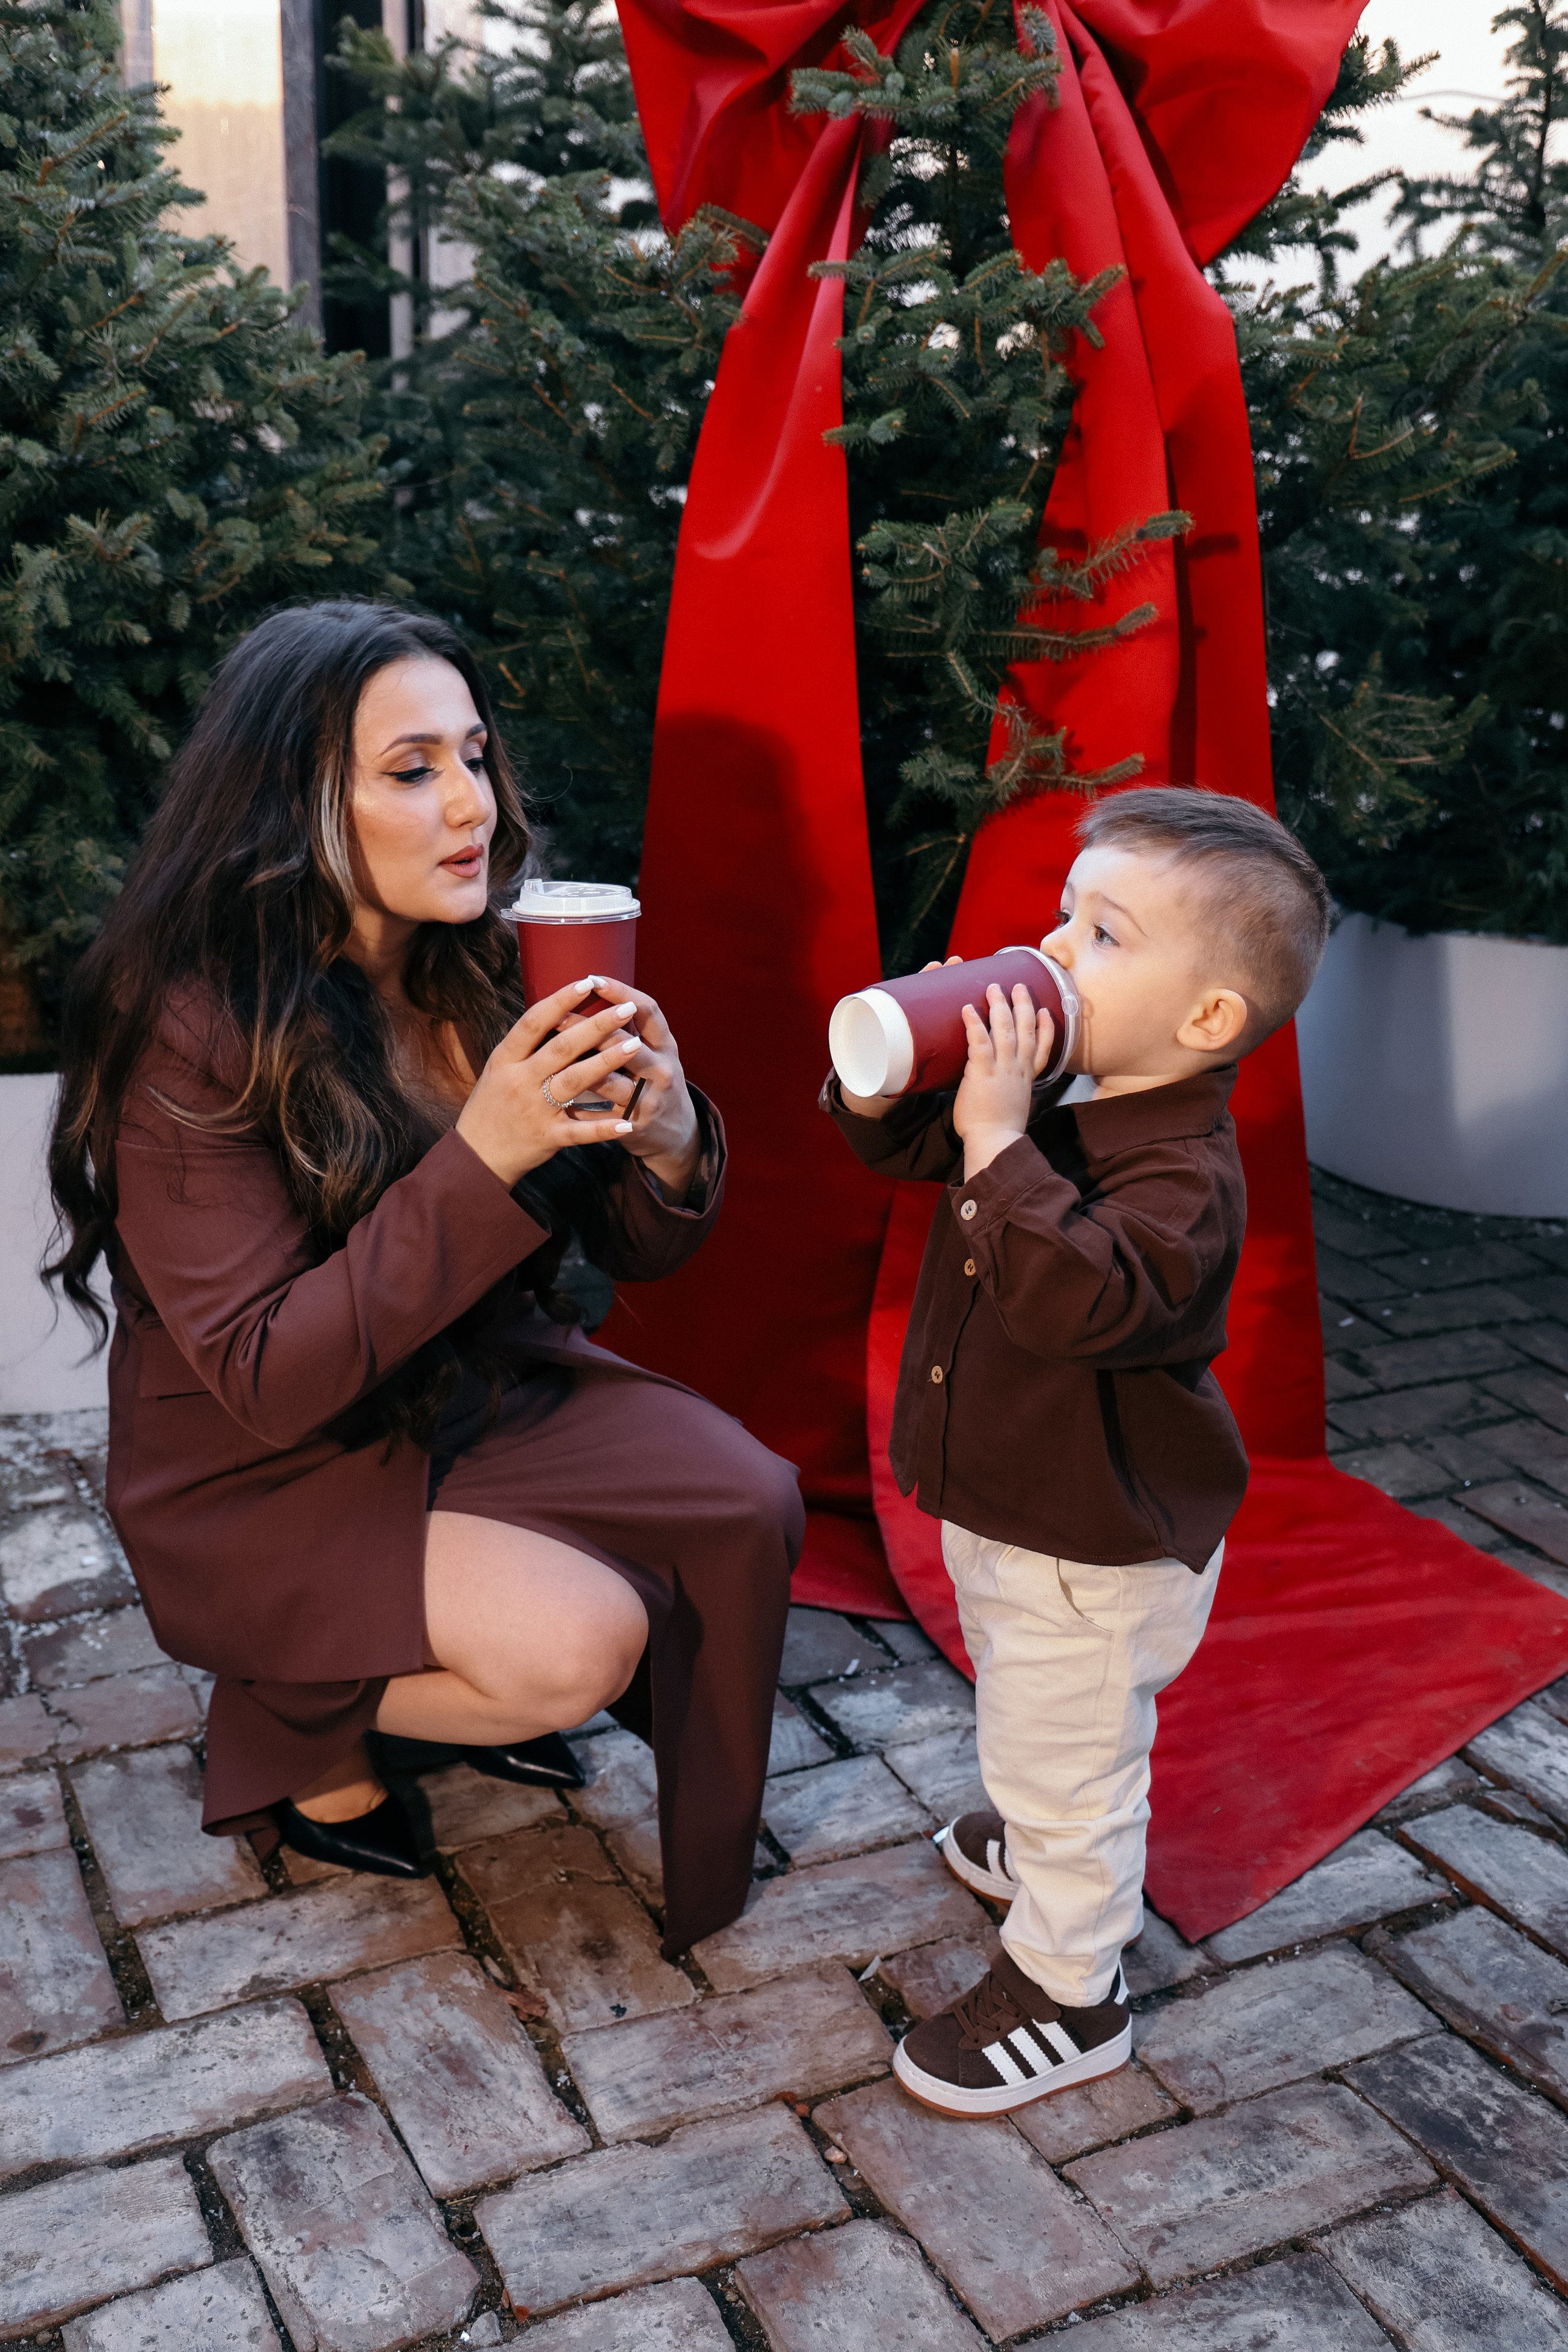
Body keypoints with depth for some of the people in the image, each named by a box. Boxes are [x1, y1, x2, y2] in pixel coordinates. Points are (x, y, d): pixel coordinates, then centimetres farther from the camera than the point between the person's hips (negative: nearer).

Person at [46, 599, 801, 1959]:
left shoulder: (497, 971, -6)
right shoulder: (189, 1030, -22)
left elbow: (637, 1252, -1)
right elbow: (267, 1376, -26)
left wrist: (663, 1137, -26)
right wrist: (483, 1160, -35)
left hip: (484, 1394, 6)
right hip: (263, 1476, -5)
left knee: (750, 1508, -14)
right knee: (580, 1641, -24)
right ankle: (295, 1720, 6)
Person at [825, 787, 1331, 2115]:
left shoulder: (1182, 1173, -31)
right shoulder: (1054, 1101, -4)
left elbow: (1076, 1300, -46)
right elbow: (906, 1149, 7)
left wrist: (998, 1140, -45)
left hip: (1095, 1557, -9)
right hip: (1007, 1509, 9)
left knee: (1067, 1760, 10)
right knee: (1039, 1735, 33)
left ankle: (1065, 1993, 31)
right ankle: (1040, 1845, 60)